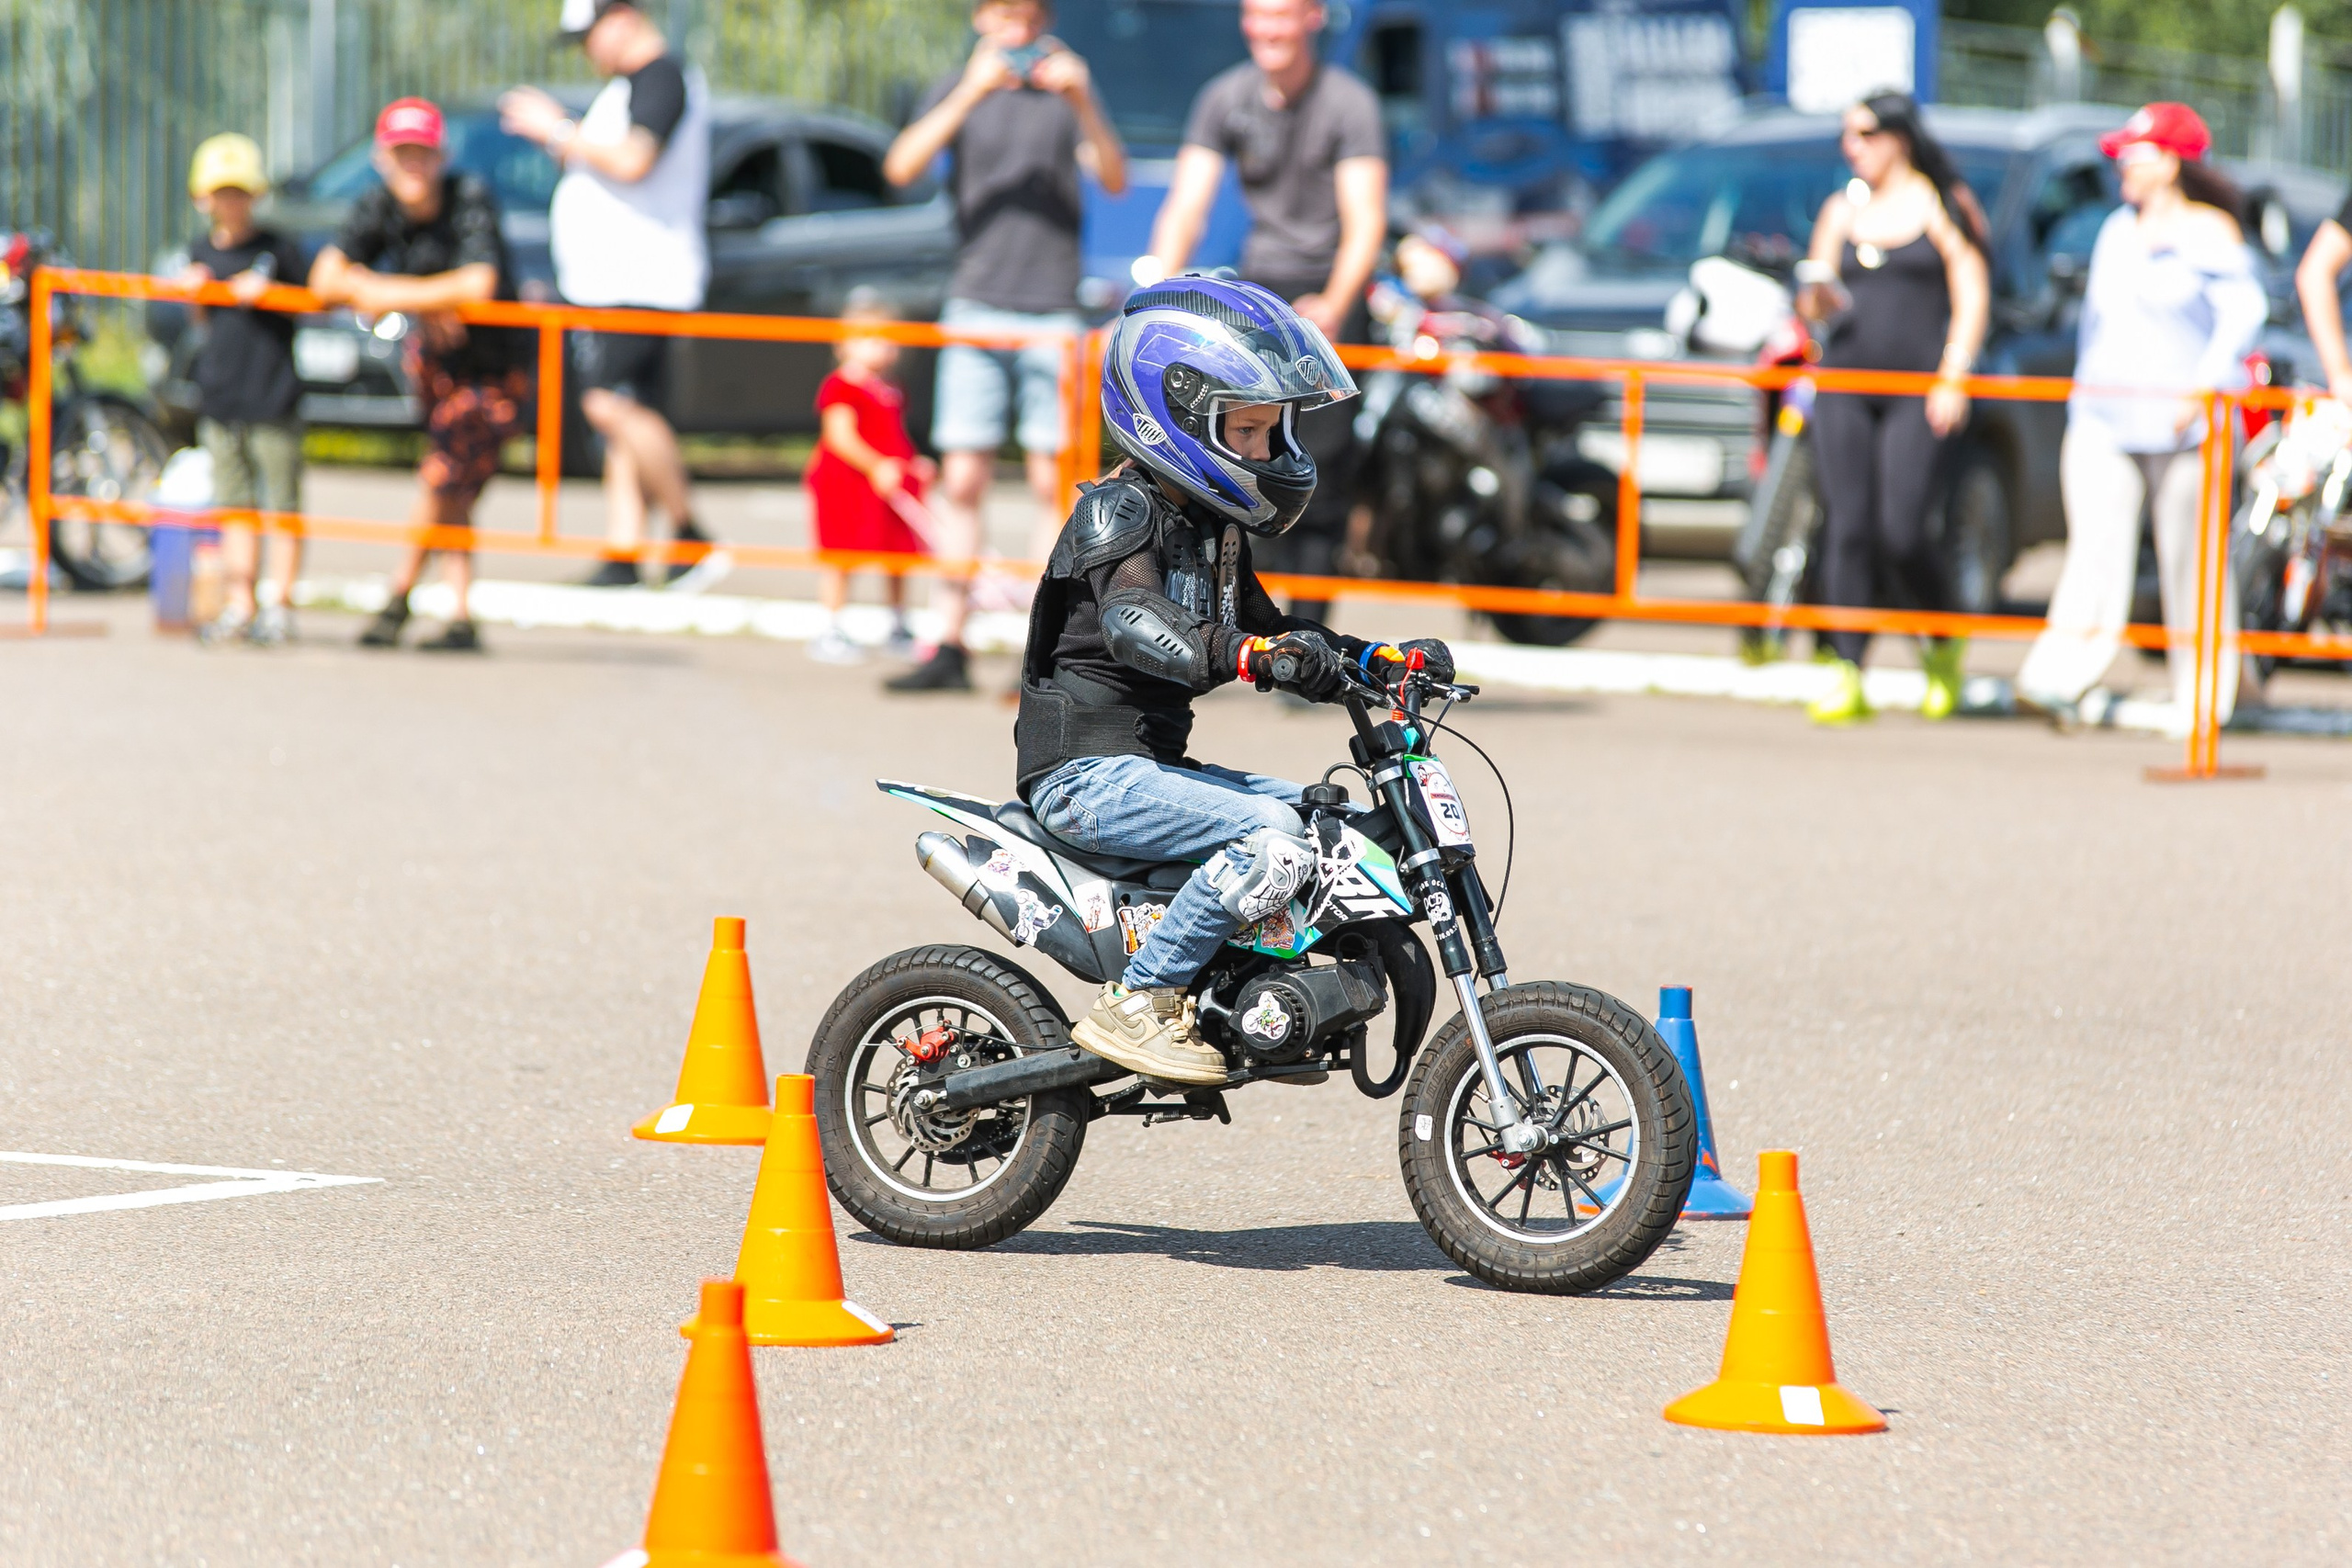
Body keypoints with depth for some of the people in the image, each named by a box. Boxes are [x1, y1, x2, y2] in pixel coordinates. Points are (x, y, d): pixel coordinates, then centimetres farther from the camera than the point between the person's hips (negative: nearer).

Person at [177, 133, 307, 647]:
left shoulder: (278, 249, -4)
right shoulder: (202, 252, 11)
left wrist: (266, 292, -14)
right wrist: (195, 291, 0)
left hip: (271, 394, -5)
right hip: (219, 393, 5)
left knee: (282, 502, 0)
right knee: (234, 503, 7)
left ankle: (280, 605, 4)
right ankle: (240, 605, 10)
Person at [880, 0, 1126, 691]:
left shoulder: (1066, 84, 6)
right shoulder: (958, 90, 7)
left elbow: (1115, 180, -4)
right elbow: (901, 167, -8)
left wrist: (1083, 105, -20)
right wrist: (971, 95, -19)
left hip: (1052, 313, -1)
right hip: (976, 306, 1)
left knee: (1053, 482, -4)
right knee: (962, 479, -1)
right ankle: (950, 648, 1)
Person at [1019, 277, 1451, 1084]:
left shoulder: (1214, 529, 18)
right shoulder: (1118, 512, -12)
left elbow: (1266, 628, 24)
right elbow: (1133, 625, -30)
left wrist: (1386, 659, 7)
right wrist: (1246, 654, -47)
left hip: (1155, 764, 10)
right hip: (1088, 769, -10)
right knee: (1274, 839, -26)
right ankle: (1134, 1008, -23)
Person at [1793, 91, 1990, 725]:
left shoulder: (1943, 208, 3)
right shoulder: (1841, 210, 16)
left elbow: (1972, 298, -1)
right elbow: (1814, 297, 16)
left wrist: (1953, 380, -11)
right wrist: (1815, 298, -8)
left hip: (1919, 388, -4)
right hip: (1843, 383, 4)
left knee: (1902, 531, -14)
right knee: (1847, 529, -5)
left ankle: (1943, 647, 13)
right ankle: (1847, 677, -5)